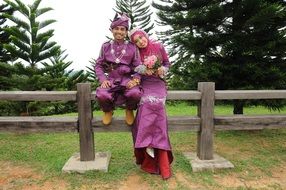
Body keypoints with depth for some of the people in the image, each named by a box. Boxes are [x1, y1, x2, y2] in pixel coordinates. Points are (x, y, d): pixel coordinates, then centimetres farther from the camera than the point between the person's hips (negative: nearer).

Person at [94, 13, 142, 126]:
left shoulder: (132, 47, 7)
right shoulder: (106, 46, 10)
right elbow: (98, 65, 10)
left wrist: (135, 80, -13)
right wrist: (103, 79, -7)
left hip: (127, 79, -1)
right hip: (111, 79, 1)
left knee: (135, 94, -34)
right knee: (102, 95, -31)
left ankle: (129, 110, 5)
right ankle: (108, 111, 8)